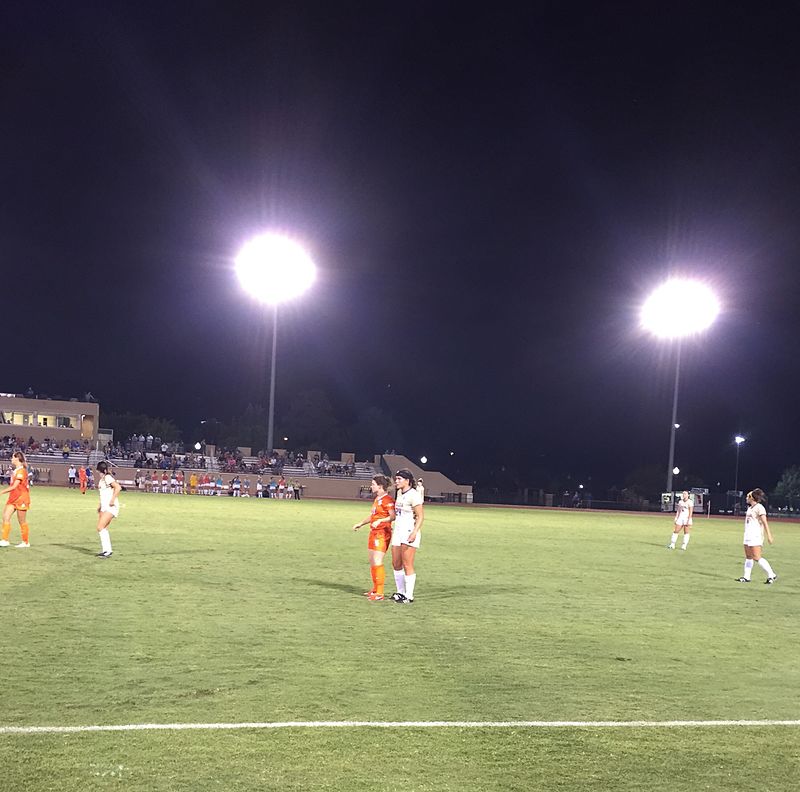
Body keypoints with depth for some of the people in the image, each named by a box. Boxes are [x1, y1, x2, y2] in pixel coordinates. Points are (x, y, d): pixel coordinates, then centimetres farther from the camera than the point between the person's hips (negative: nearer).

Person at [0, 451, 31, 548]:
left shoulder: (21, 470, -16)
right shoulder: (15, 470, 12)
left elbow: (14, 486, -19)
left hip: (21, 498, -9)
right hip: (13, 498, 9)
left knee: (22, 521, 0)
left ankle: (25, 542, 10)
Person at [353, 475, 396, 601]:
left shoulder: (387, 499, -15)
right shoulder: (377, 499, 17)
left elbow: (393, 516, -25)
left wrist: (380, 521, -34)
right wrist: (361, 523, 35)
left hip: (382, 534, -10)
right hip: (374, 533, 10)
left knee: (377, 562, -12)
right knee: (372, 562, 15)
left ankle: (379, 593, -8)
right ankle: (375, 589, 26)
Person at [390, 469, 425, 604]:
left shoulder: (413, 495, -13)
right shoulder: (399, 493, 14)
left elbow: (421, 516, -16)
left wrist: (414, 532, -25)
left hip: (409, 532, -9)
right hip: (398, 531, 9)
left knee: (407, 565, -6)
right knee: (396, 564, 12)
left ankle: (409, 596, -1)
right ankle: (400, 592, 23)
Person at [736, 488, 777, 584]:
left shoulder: (759, 507, -12)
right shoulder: (750, 508, 17)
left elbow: (765, 522, -17)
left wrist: (769, 535, -21)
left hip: (755, 536, -9)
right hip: (748, 535, 9)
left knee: (756, 558, -13)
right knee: (748, 557, 9)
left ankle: (771, 575, -7)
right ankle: (746, 577, 12)